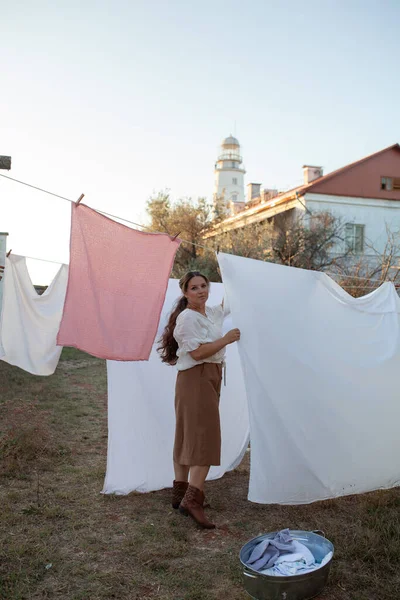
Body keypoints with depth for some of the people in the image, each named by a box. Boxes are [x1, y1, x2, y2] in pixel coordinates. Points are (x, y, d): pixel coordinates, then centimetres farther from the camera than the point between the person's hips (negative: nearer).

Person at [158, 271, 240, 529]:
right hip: (196, 379, -9)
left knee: (188, 436, 13)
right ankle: (192, 500, -14)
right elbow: (197, 353, -21)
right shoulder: (187, 317, -14)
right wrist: (227, 339, -14)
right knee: (205, 437, -14)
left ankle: (180, 493, 21)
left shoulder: (211, 313, 13)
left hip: (209, 378, 9)